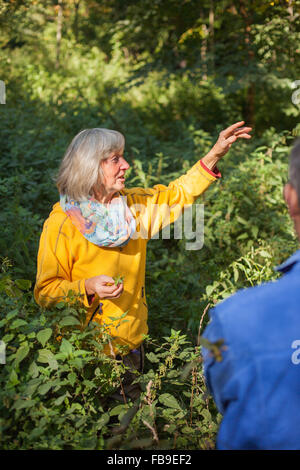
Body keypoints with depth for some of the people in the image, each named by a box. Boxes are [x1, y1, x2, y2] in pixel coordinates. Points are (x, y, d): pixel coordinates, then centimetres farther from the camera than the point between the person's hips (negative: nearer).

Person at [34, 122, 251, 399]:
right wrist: (88, 287, -33)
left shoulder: (132, 205, 0)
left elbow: (178, 194, 12)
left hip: (131, 343, 6)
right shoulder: (61, 223, -18)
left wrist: (215, 154, 3)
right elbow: (45, 293, -15)